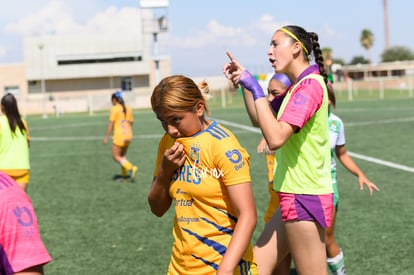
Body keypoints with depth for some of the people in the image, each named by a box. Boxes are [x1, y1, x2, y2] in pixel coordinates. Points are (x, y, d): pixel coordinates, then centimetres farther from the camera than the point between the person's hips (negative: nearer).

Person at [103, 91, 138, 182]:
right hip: (128, 136, 7)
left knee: (116, 156, 2)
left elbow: (111, 124, -11)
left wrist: (106, 137, -6)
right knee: (122, 155, 18)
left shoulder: (114, 109, -8)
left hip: (119, 136, -7)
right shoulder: (128, 109, 10)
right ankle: (124, 176, 14)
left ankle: (131, 168, -18)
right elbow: (130, 123, 12)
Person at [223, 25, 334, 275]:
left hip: (304, 198, -10)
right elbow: (260, 119, 25)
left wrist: (255, 88, -21)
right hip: (295, 198, 10)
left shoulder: (310, 85, -16)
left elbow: (275, 137, -27)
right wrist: (244, 79, 14)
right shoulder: (298, 86, 14)